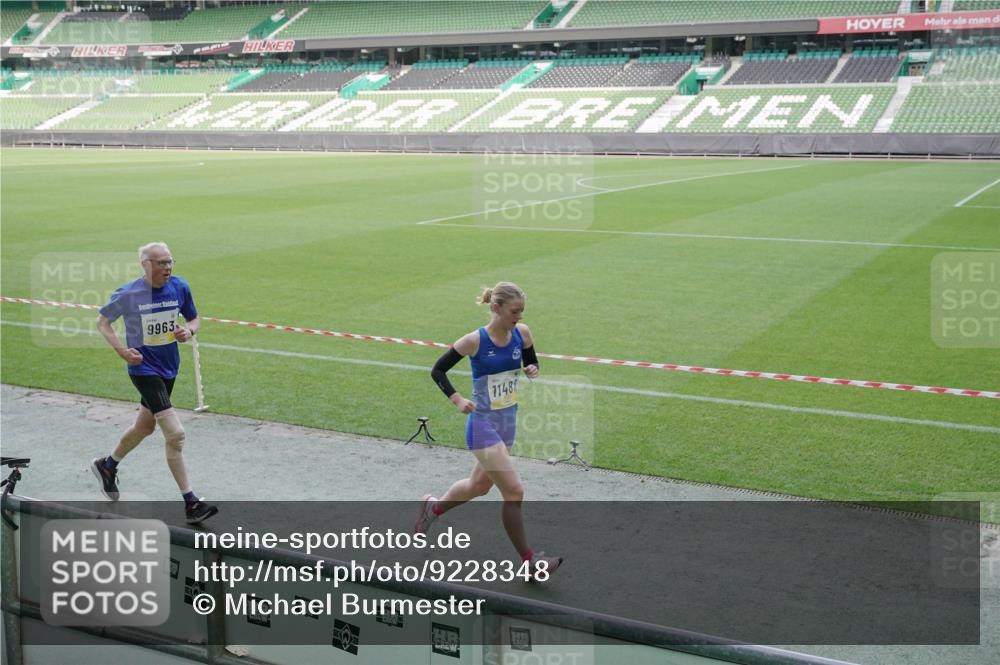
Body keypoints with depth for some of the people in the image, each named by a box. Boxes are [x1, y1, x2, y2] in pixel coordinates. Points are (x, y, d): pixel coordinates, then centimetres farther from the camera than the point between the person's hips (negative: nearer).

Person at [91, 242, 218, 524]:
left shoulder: (179, 287, -4)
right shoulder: (128, 294, -14)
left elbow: (193, 318, 11)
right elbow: (102, 321, 0)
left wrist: (189, 330, -13)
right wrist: (122, 350, -14)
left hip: (168, 367, 6)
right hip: (144, 368, -6)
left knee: (145, 426, 24)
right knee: (175, 433, -16)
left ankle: (107, 465, 51)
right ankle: (190, 503, -10)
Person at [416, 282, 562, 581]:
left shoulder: (522, 333, -3)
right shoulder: (475, 340, -17)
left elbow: (532, 363, 13)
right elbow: (437, 370, -6)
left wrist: (533, 371, -11)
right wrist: (457, 400, -18)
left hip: (508, 421, 7)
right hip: (483, 424, -7)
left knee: (480, 484, 22)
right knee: (514, 491, -10)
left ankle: (433, 507, 50)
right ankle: (529, 562, 1)